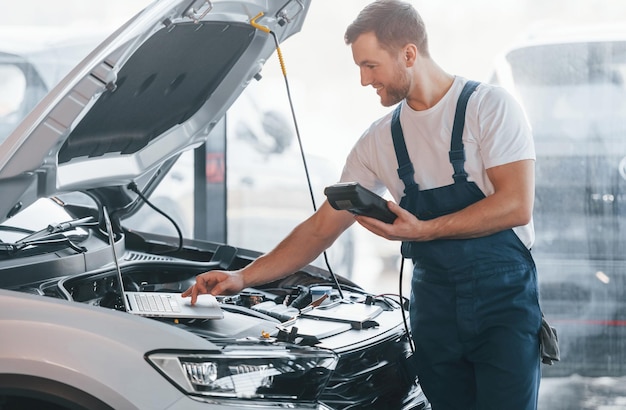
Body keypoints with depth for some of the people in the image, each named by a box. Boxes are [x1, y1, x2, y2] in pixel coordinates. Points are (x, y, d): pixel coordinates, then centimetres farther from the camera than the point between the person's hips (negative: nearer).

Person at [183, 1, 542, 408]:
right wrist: (243, 277, 4)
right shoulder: (379, 141, 10)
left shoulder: (489, 106, -6)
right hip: (435, 306, 5)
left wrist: (423, 230, -19)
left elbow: (516, 205, -15)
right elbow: (322, 227, 12)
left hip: (503, 298, -5)